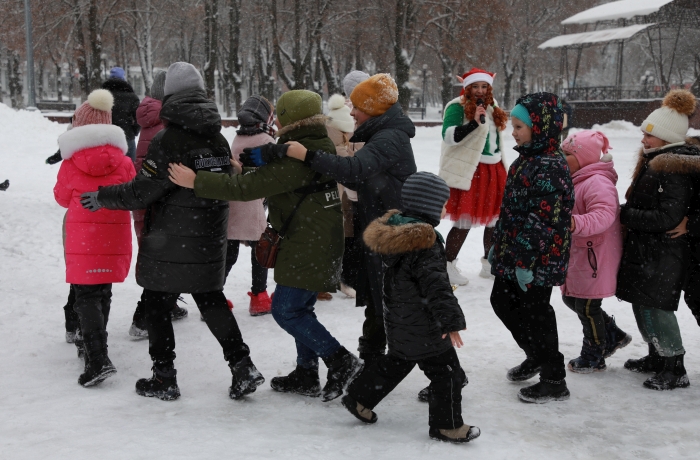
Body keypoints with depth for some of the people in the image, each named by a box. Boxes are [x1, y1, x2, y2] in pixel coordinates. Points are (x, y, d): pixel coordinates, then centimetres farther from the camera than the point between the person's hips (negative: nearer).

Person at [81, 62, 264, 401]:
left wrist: (102, 197, -2)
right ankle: (242, 366, 9)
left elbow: (142, 191, -15)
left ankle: (164, 379, 14)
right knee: (212, 302, 17)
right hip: (211, 243, 6)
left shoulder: (168, 140, -16)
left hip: (169, 245, -6)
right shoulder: (219, 140, 6)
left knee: (157, 306, 8)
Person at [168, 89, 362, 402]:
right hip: (321, 245, 10)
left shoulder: (297, 157, -20)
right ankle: (306, 375, 24)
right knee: (299, 309, 16)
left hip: (308, 247, -10)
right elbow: (270, 179, 18)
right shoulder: (322, 148, 12)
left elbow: (249, 187, -24)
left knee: (285, 309, -5)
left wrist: (196, 181, -20)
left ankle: (340, 361, -1)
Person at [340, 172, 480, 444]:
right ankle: (447, 425, 13)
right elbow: (436, 285, -29)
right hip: (424, 328, -9)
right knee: (446, 372, 4)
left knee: (396, 362, 27)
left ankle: (359, 399, 33)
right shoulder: (424, 243, -25)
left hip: (398, 323, 9)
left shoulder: (395, 229, 3)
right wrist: (451, 321, -27)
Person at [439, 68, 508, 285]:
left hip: (494, 169, 7)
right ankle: (448, 265, 7)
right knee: (465, 220, -7)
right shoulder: (457, 107, -9)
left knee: (496, 218, 11)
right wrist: (474, 122, -31)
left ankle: (490, 262, 27)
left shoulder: (492, 107, 15)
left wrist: (502, 168, 26)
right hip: (468, 172, -7)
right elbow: (449, 136, -22)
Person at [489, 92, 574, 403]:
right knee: (502, 301, 20)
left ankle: (554, 381, 16)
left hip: (538, 259, -10)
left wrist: (527, 261, -24)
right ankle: (536, 356, 38)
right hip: (512, 252, 10)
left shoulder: (550, 167, -22)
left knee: (535, 313, 0)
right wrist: (498, 245, 20)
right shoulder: (525, 159, 10)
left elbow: (543, 220, -25)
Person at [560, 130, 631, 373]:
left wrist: (576, 223, -49)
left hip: (595, 257, -11)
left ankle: (593, 357, 21)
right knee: (571, 298, 17)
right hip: (577, 254, 11)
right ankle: (613, 336, 31)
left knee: (587, 307, 2)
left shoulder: (597, 183, -22)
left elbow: (603, 215, -37)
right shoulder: (577, 180, 12)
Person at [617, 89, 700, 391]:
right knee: (642, 303, 16)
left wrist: (626, 214, -19)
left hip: (665, 252, -10)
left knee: (654, 306, -8)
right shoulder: (652, 161, 12)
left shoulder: (675, 170, -19)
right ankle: (657, 357, 31)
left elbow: (668, 218, -24)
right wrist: (628, 213, 4)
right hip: (644, 248, 10)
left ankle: (674, 369, 3)